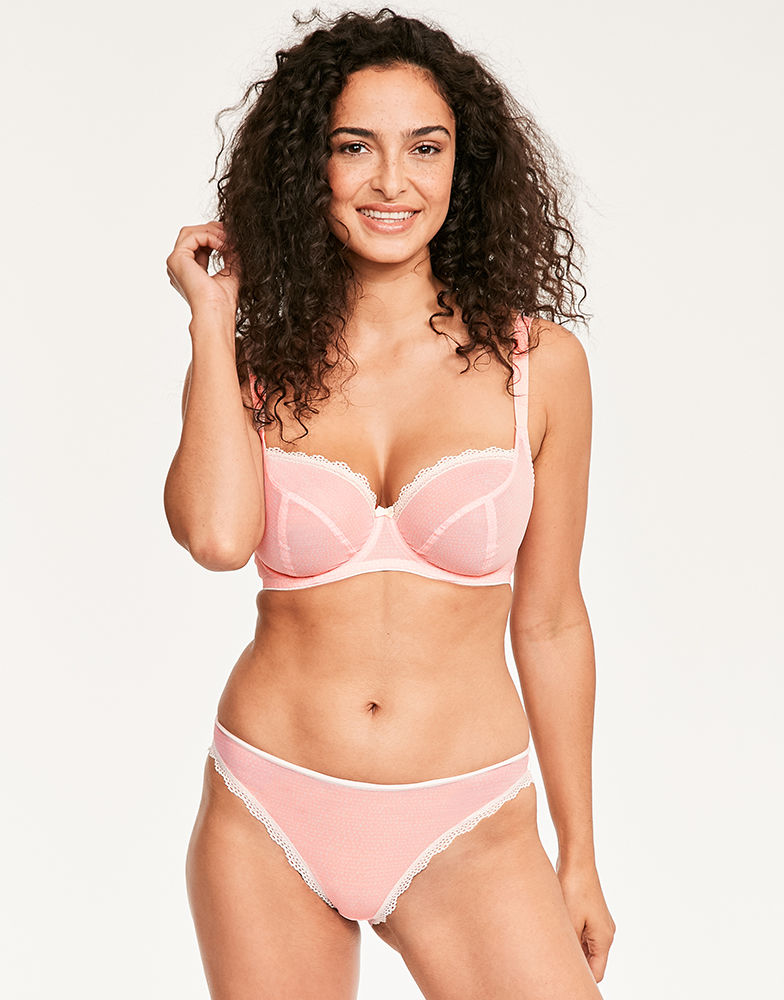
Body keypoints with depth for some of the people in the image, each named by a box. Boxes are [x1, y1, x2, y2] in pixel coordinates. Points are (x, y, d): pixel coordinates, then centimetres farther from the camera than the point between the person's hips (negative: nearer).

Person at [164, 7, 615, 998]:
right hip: (266, 823, 1)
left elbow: (549, 625, 4)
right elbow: (217, 534, -20)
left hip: (468, 835, -1)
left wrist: (579, 857, 8)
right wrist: (213, 321, -8)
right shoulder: (254, 365, 1)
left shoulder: (537, 362, -2)